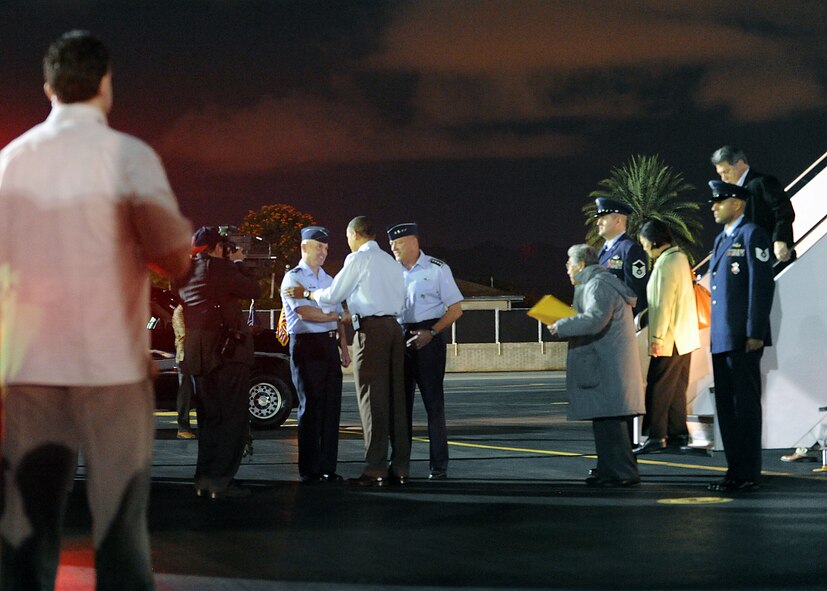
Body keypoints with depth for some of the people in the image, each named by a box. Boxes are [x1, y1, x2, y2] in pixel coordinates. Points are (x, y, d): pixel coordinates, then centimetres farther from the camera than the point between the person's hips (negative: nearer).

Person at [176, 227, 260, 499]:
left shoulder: (186, 272, 9)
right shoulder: (221, 268, -12)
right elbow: (253, 290, -7)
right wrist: (238, 262, 6)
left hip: (197, 353, 7)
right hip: (227, 351, -7)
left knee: (209, 417, 15)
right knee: (233, 417, -3)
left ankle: (204, 480, 14)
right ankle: (220, 479, -9)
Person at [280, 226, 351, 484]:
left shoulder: (329, 280, 21)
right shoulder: (293, 278, -2)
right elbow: (304, 313, -14)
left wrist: (344, 347, 9)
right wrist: (333, 316, -3)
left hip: (330, 345, 7)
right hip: (307, 345, -7)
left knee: (331, 407, 5)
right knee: (311, 408, -5)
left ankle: (327, 468, 10)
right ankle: (309, 470, 0)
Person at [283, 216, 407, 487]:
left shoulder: (358, 259, -3)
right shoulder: (392, 262, 20)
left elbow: (332, 295, -2)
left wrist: (306, 293, 16)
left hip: (370, 330, -7)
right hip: (393, 327, 7)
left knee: (372, 400, -6)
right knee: (395, 398, 7)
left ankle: (375, 470, -8)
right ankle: (400, 468, 7)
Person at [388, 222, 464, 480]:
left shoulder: (437, 269, -3)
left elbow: (455, 309, -4)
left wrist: (431, 333, -15)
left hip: (428, 339, -5)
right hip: (399, 339, 5)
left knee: (433, 402, -3)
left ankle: (438, 466, 3)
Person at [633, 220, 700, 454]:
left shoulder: (666, 264, -17)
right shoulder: (680, 257, 14)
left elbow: (663, 303, -20)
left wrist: (657, 337, -19)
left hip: (670, 338, -10)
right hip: (685, 336, 10)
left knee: (658, 386, -7)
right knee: (676, 387, 13)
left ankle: (656, 435, -8)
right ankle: (678, 433, 16)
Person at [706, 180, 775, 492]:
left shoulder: (752, 235, -7)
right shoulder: (721, 239, 20)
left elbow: (762, 285, -14)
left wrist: (755, 334, -18)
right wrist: (714, 333, 18)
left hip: (743, 338, -9)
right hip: (721, 338, 9)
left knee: (745, 405, -6)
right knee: (726, 405, 10)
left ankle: (748, 475, -3)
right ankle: (735, 470, 16)